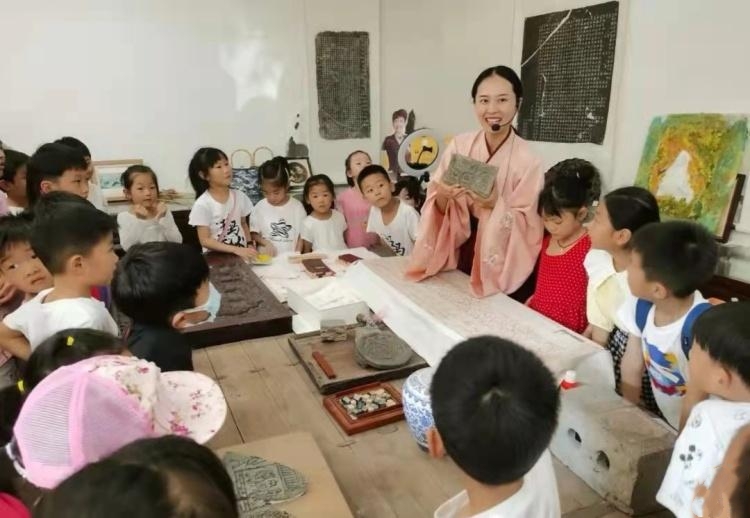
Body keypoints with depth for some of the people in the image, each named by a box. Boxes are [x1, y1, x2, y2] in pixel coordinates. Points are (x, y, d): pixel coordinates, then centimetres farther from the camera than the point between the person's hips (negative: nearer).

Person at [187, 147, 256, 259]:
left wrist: (250, 246, -1)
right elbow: (205, 240, -11)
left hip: (241, 255, 4)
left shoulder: (239, 196, 2)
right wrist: (236, 250, -20)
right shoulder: (203, 204, -10)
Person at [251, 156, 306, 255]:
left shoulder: (297, 206, 1)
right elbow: (254, 233, 10)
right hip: (267, 258, 0)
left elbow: (302, 235, 5)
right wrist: (265, 242, -8)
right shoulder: (260, 207, 3)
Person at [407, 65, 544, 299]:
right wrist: (442, 197, -24)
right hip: (461, 257, 3)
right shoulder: (459, 145, -6)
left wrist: (496, 205, -28)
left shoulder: (527, 160, -15)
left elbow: (527, 225, -12)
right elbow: (437, 205, -2)